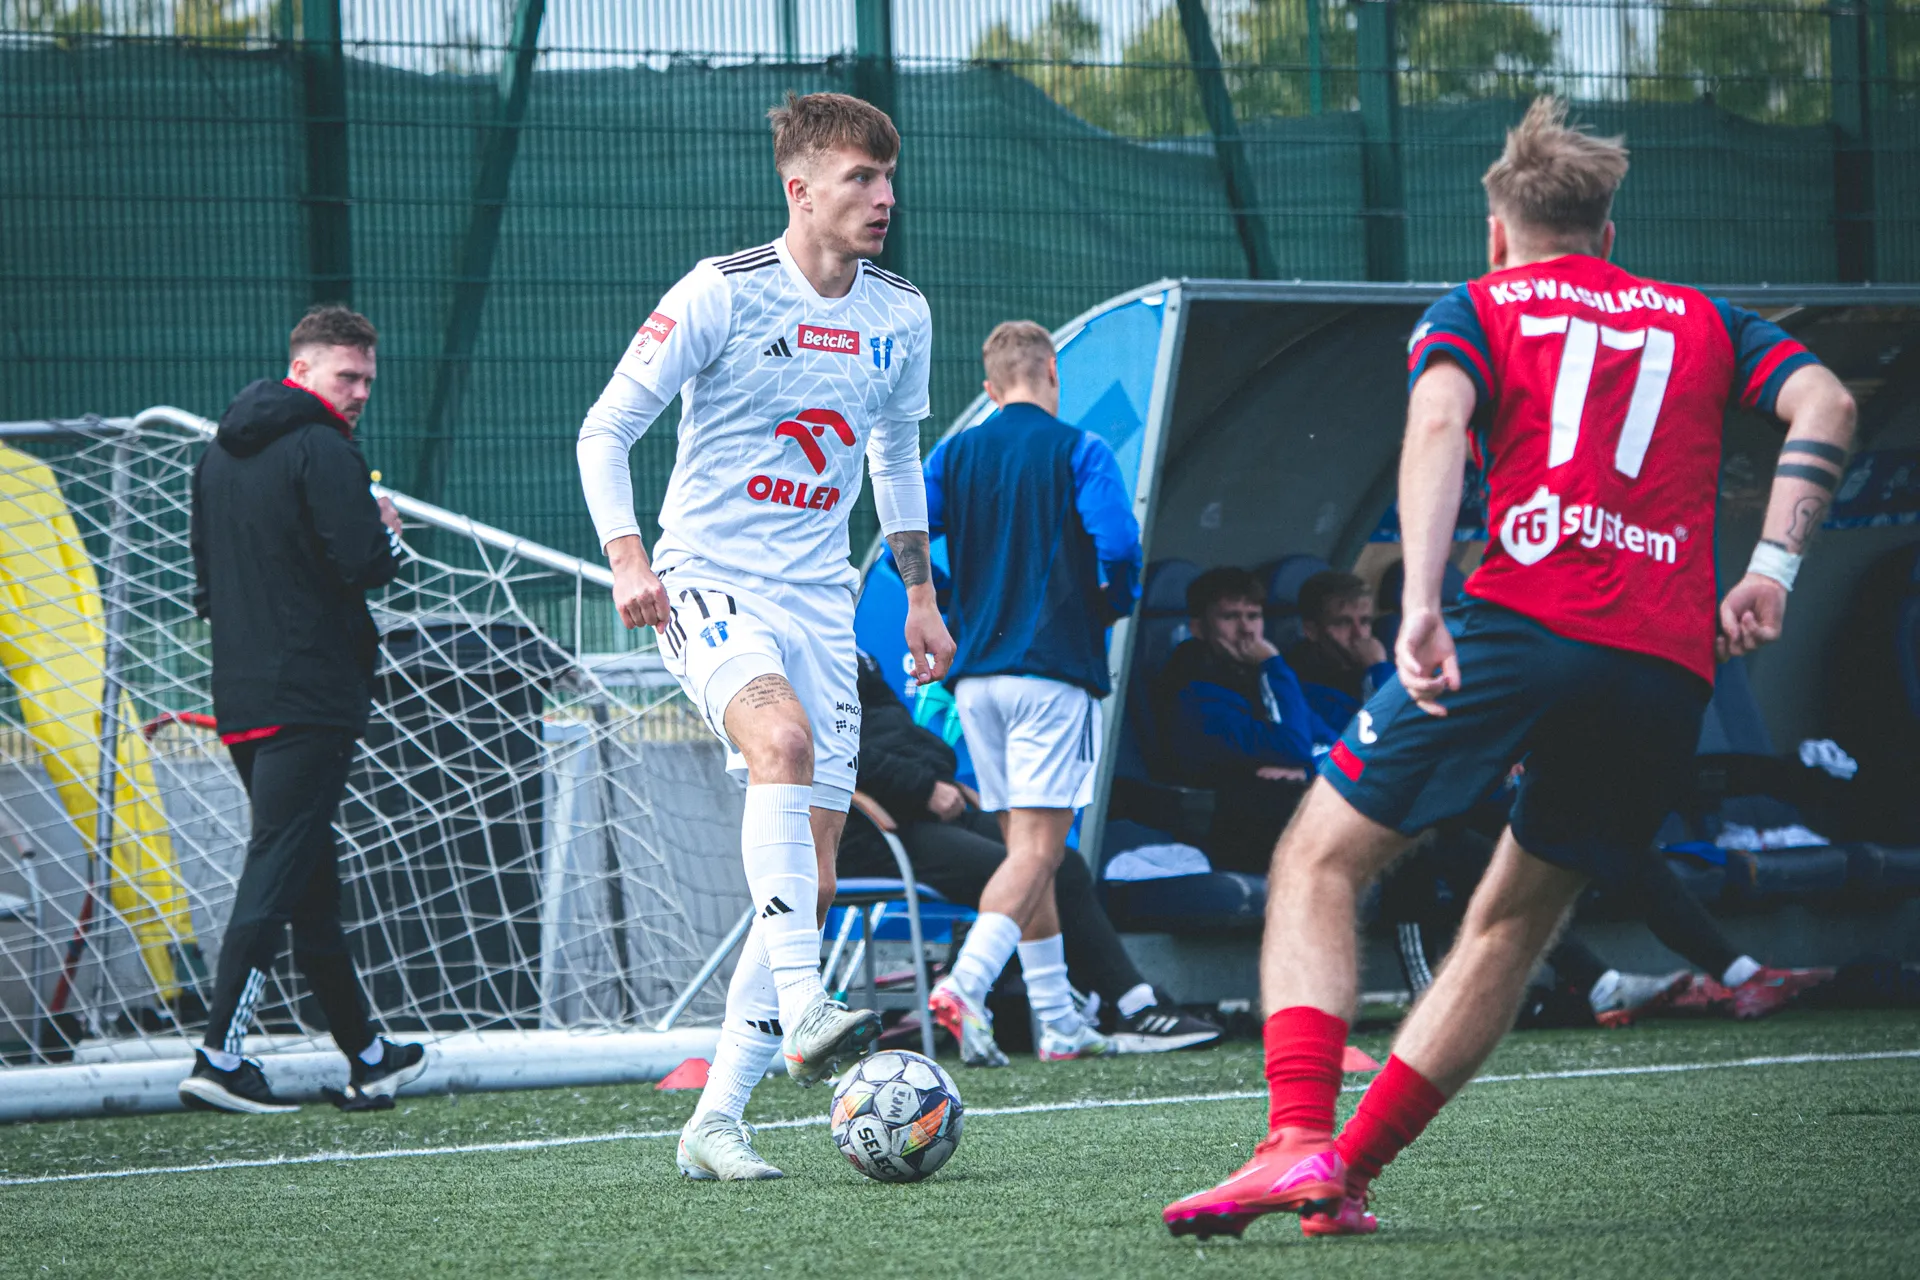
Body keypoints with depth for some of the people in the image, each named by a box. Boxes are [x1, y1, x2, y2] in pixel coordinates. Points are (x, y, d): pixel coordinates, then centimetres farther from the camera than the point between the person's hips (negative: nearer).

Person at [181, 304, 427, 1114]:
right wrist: (389, 536, 0)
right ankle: (218, 1056, -15)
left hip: (240, 697, 9)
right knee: (277, 874, -9)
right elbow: (362, 563, -19)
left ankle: (366, 1057, 21)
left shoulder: (218, 454, 16)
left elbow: (204, 569, 21)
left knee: (309, 881, 14)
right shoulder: (322, 451, -12)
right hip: (310, 697, -9)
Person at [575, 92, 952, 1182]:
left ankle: (717, 1121, 7)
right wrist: (627, 559, -18)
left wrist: (922, 597, 21)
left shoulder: (901, 318, 8)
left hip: (820, 600, 6)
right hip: (707, 583, -6)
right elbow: (607, 429, -5)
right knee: (781, 738, -37)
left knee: (810, 881, 0)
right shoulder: (724, 293, -8)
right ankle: (804, 1013, -43)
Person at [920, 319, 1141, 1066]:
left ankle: (1059, 1024, 13)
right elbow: (1118, 545, -14)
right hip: (1054, 669, -5)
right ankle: (964, 987, -30)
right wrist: (1113, 607, 6)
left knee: (1025, 848, 12)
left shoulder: (953, 456, 9)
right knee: (1039, 849, -9)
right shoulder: (1077, 451, -3)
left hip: (977, 671, 5)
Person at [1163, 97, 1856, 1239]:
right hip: (1669, 672, 4)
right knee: (1515, 922, 18)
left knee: (1321, 864, 6)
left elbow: (1438, 419, -6)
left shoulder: (1478, 309, 16)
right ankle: (1345, 1178, 11)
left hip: (1522, 621, -3)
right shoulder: (1702, 320, 25)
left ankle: (1297, 1142, -14)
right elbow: (1825, 405, 8)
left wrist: (1422, 607, -16)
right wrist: (1772, 571, 3)